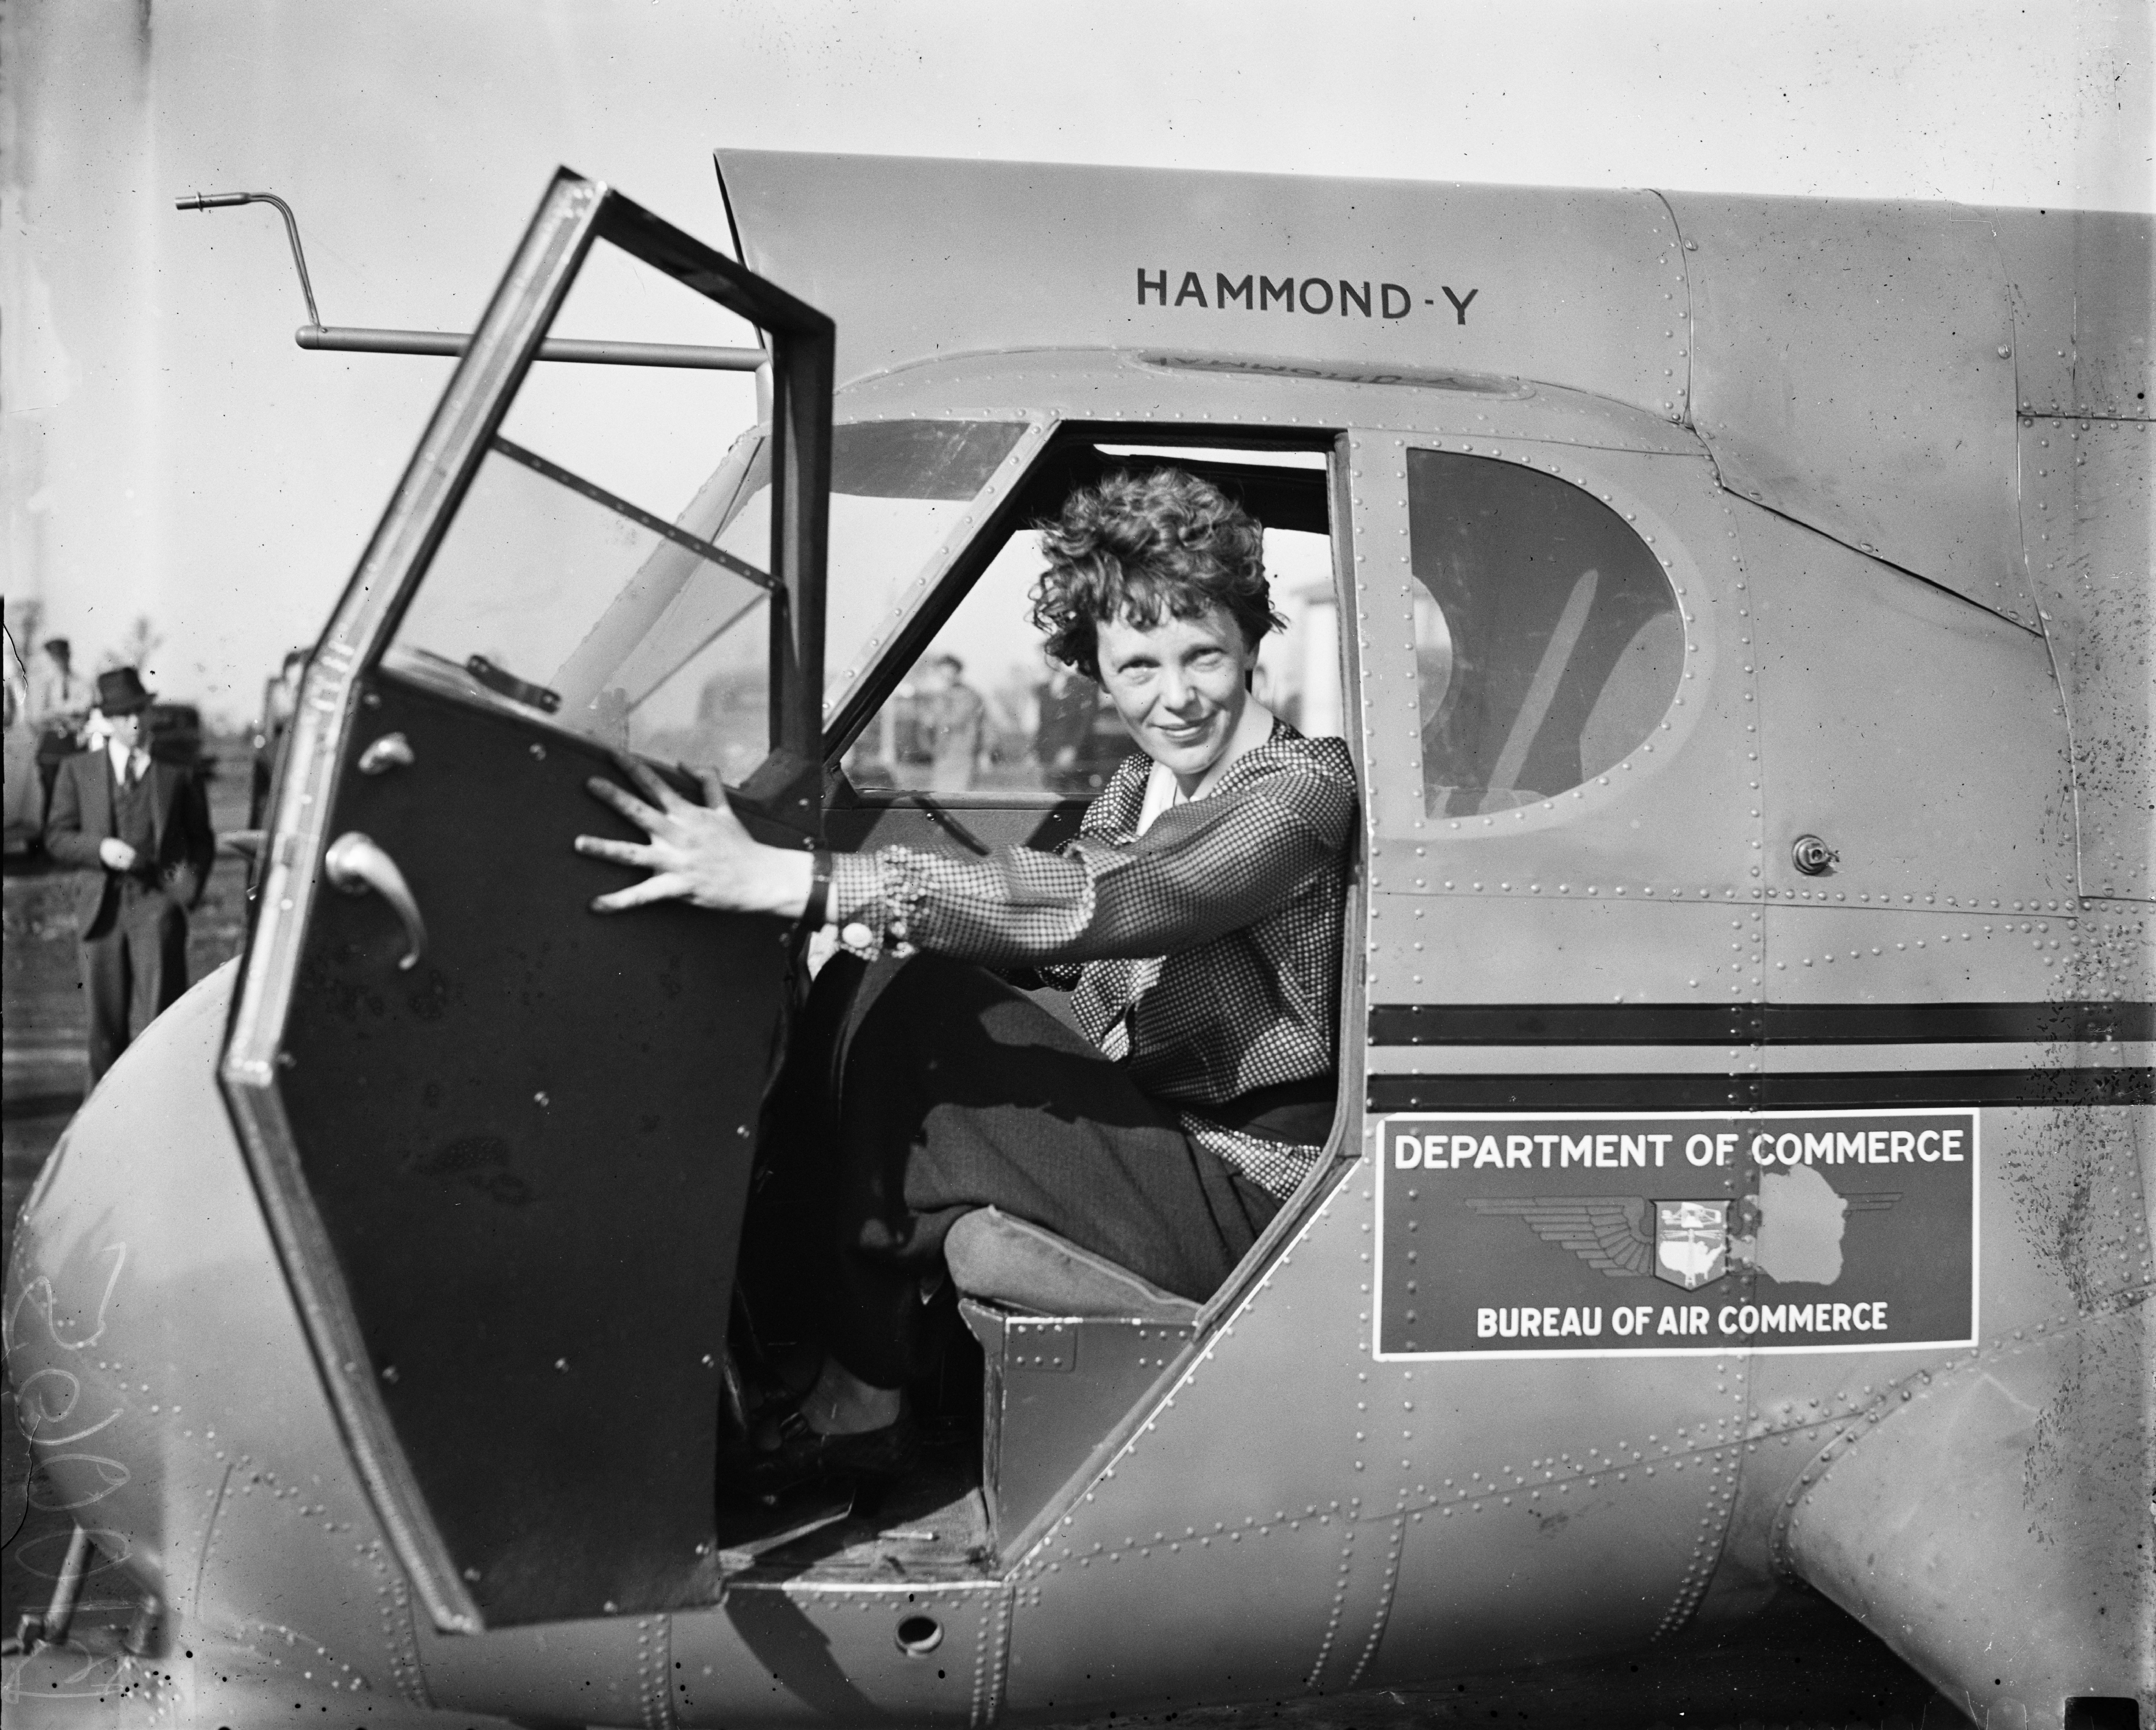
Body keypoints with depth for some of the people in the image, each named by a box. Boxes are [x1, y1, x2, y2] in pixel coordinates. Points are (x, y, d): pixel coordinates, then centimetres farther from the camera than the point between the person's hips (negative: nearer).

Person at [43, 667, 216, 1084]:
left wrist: (188, 886, -5)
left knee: (166, 1012, -13)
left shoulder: (178, 769, 7)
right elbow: (56, 838, 8)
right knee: (107, 1022, 8)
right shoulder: (78, 771, 10)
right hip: (103, 905, 2)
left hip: (157, 900, -2)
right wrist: (101, 848, -11)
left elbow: (201, 839, 11)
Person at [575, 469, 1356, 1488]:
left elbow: (1089, 906, -34)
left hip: (1240, 1188, -8)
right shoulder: (1145, 784, 8)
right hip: (1140, 1122, 8)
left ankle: (859, 1402, 4)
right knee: (881, 988, -9)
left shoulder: (1301, 792, -19)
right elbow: (1059, 944, 0)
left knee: (897, 1127, -20)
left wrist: (790, 880, -42)